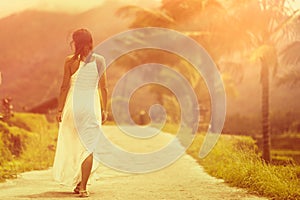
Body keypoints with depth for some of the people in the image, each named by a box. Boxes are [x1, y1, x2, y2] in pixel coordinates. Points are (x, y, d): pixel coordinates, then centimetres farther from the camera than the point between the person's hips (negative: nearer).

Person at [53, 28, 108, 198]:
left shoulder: (70, 61, -5)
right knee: (88, 146, 2)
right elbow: (103, 88, 1)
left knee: (73, 144, 16)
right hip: (92, 105, 0)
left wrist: (60, 109, 4)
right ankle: (83, 187, -3)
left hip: (73, 104, 0)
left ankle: (77, 182, 22)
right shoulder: (99, 60, -1)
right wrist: (104, 110, 10)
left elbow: (65, 87, -4)